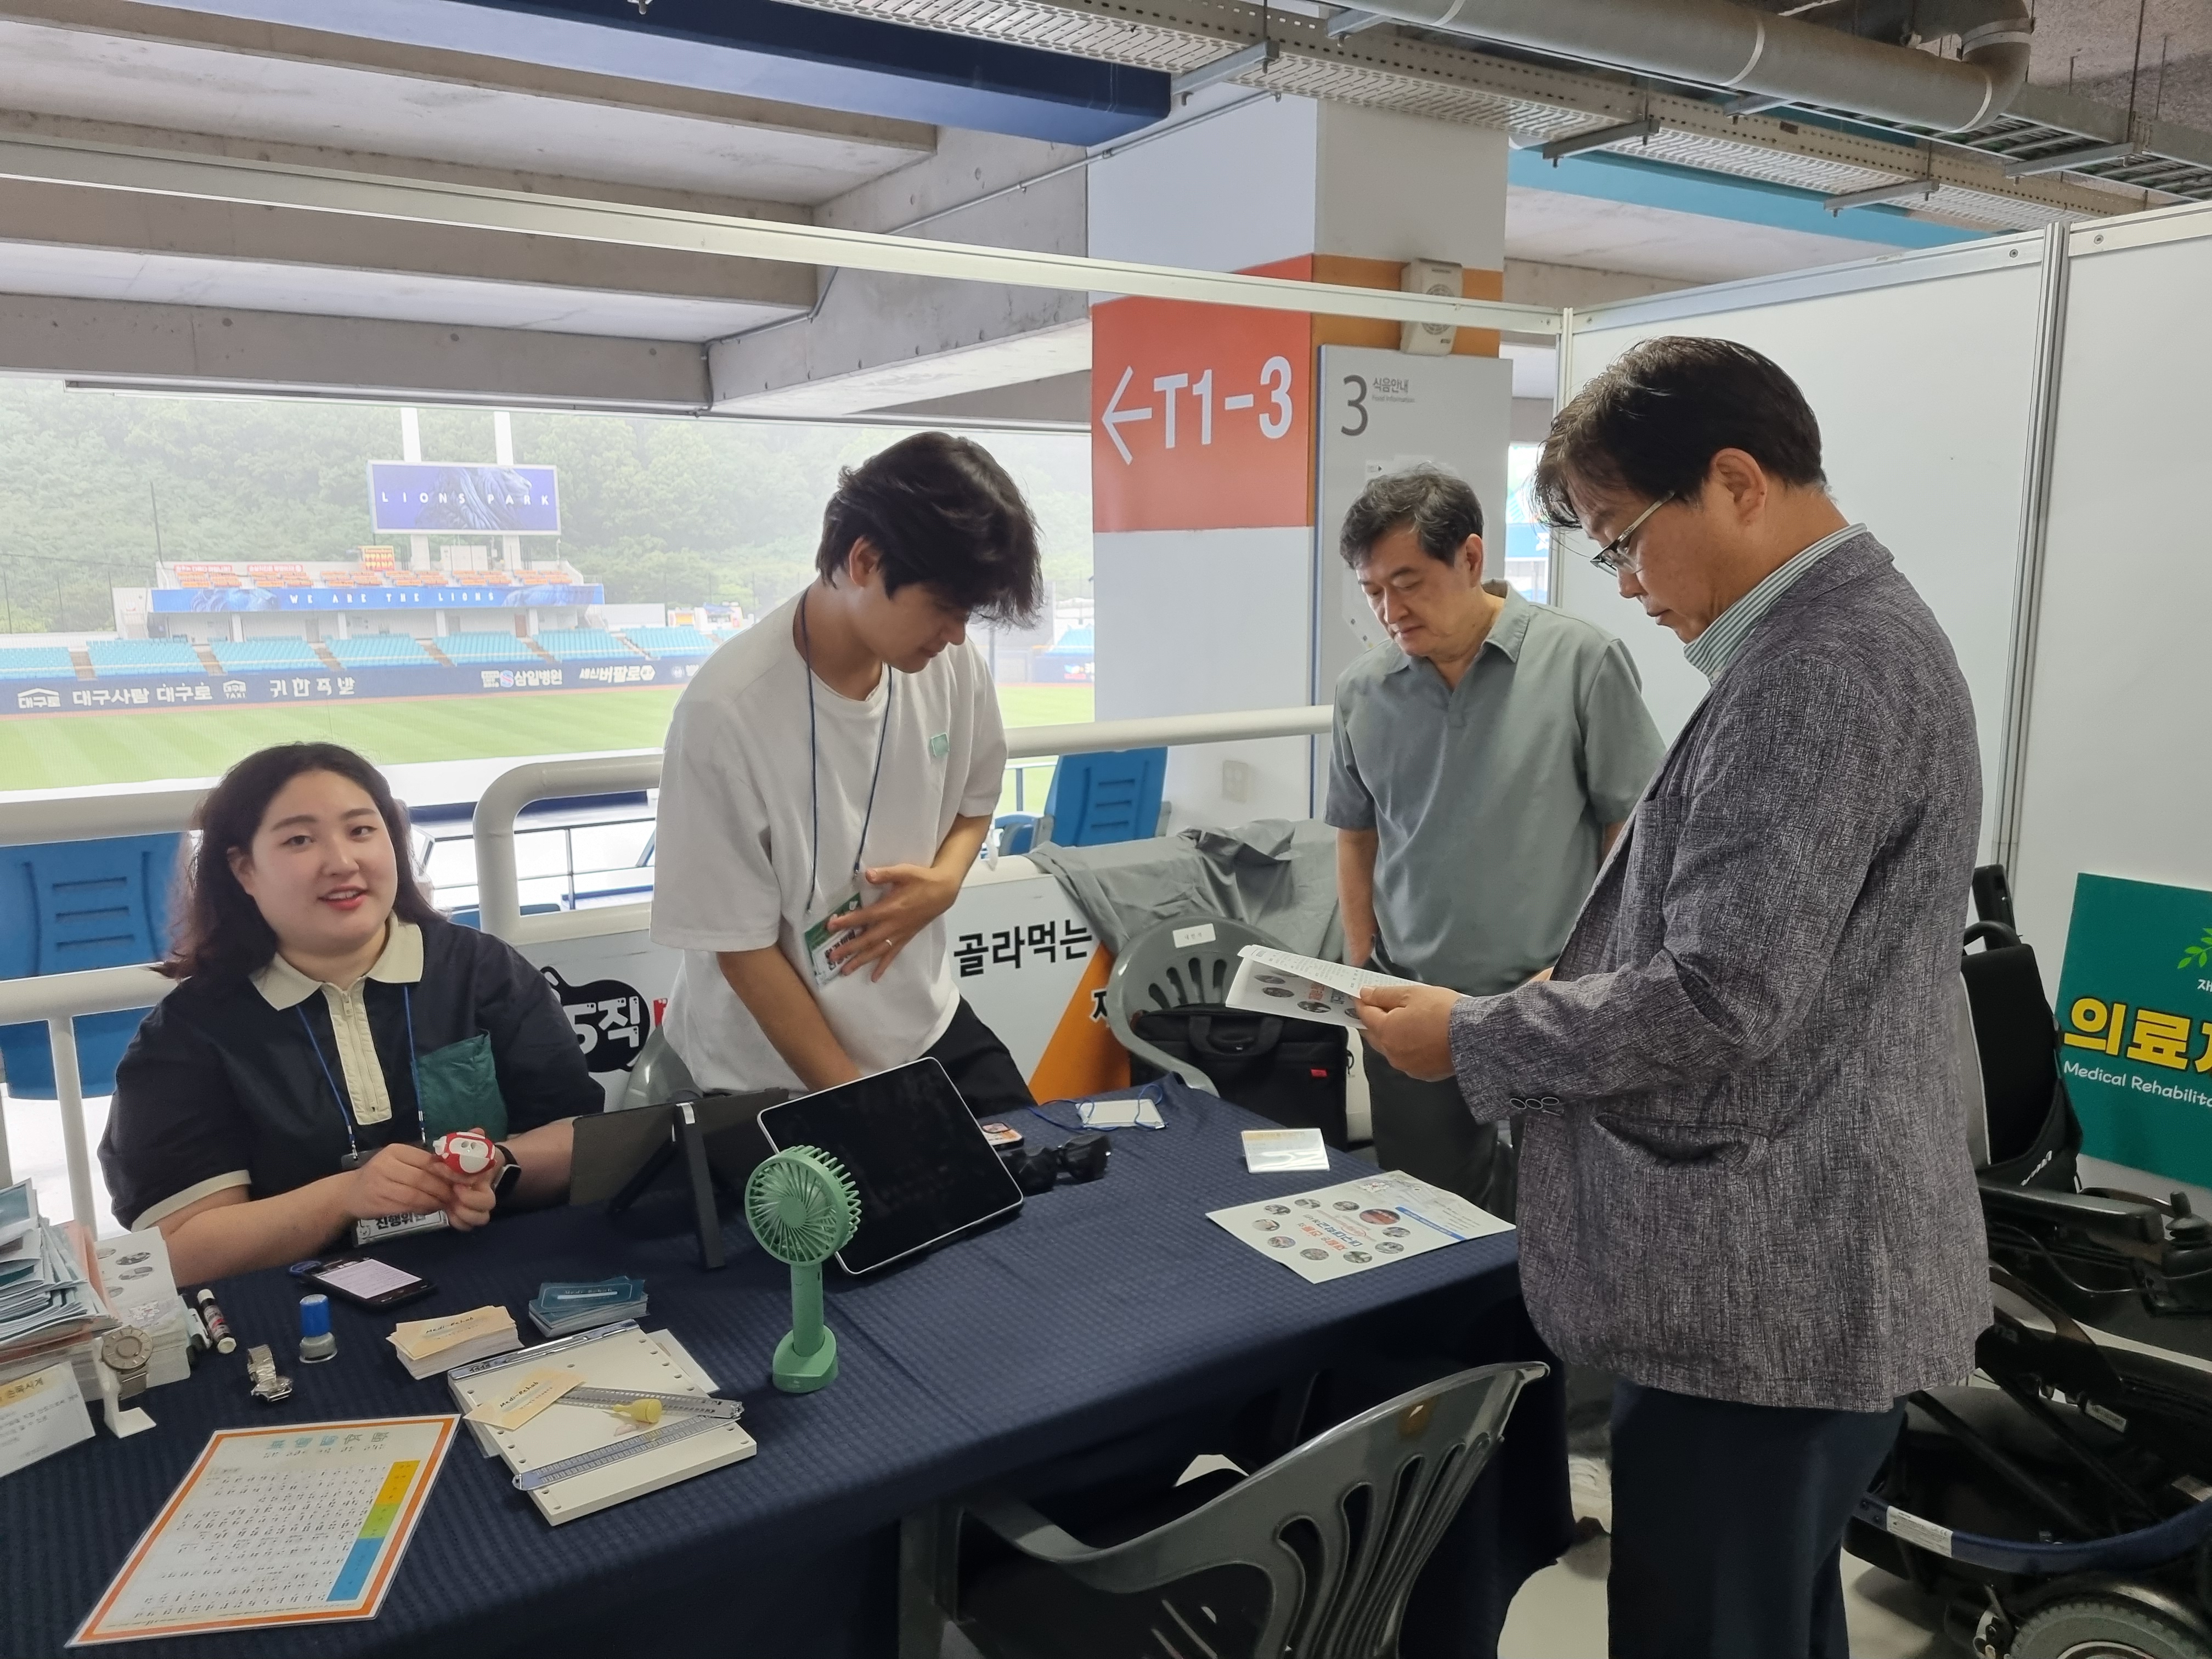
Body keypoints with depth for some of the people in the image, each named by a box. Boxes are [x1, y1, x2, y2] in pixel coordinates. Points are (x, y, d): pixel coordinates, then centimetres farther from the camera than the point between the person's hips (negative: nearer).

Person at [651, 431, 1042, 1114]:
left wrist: (944, 884, -12)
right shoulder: (727, 713, -26)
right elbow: (741, 948, -19)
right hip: (773, 1077, -5)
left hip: (926, 1024, 5)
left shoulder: (953, 666, -11)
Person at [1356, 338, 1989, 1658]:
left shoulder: (1816, 672, -21)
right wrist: (1581, 984, 11)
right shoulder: (1847, 635, 12)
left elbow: (1723, 1004, -26)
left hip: (1765, 1289, -10)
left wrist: (1476, 1037, -14)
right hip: (1805, 1269, 10)